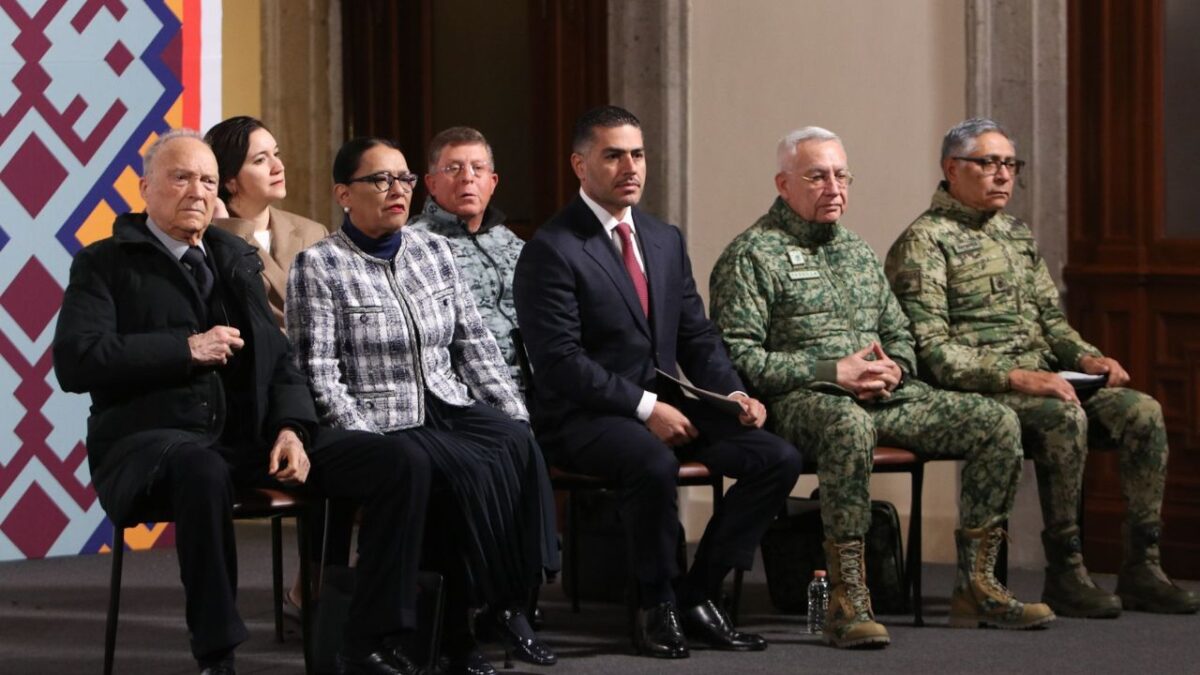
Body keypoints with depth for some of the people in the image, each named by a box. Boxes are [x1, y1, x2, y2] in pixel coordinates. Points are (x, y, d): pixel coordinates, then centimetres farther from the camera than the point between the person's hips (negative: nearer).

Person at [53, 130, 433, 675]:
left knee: (404, 463, -12)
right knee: (202, 470, -44)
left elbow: (277, 357, 17)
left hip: (250, 437, 6)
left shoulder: (236, 259, 21)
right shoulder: (106, 263, 5)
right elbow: (75, 362, -10)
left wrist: (292, 428, -4)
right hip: (153, 440, -5)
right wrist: (187, 349, -11)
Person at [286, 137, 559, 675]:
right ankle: (458, 625, -21)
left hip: (450, 407, 5)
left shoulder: (434, 251, 14)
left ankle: (512, 601, -19)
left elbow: (475, 346, 15)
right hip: (382, 423, -5)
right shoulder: (318, 266, -3)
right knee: (469, 470, -31)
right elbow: (320, 377, -9)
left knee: (517, 446, -26)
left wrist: (515, 414, 3)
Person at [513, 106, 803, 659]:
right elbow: (560, 360, -15)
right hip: (586, 416, -7)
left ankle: (699, 593, -2)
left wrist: (733, 394, -2)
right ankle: (655, 607, -15)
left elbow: (696, 337, 18)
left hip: (666, 404, 7)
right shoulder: (552, 249, -8)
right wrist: (644, 407, -20)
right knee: (654, 463, -38)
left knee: (778, 458, -12)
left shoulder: (666, 241, 16)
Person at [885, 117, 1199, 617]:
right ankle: (1065, 574, -26)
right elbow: (930, 350, -14)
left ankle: (1142, 570, -16)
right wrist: (1015, 377, -23)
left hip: (1043, 381, 8)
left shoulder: (1017, 234, 22)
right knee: (1064, 418, -34)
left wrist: (1086, 357, 3)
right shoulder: (926, 241, -4)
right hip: (976, 393, -8)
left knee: (1142, 412, -14)